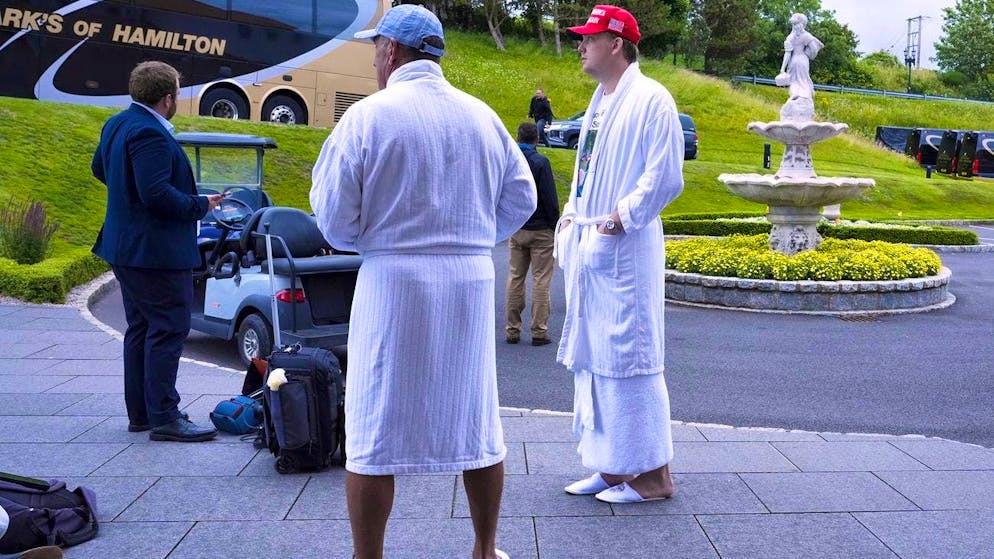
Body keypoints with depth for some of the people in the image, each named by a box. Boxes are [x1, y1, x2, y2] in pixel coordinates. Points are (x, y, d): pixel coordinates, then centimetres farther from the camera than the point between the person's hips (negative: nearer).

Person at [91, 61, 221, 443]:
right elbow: (157, 193, -28)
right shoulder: (150, 134, -21)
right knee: (168, 330, -5)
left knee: (141, 329, 16)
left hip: (125, 248, 11)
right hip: (155, 251, -11)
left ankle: (140, 412, 24)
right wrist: (200, 206, -16)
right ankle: (163, 417, -3)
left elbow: (100, 168, 24)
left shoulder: (118, 124, 11)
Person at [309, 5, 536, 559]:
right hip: (472, 280, 4)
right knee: (476, 421, 15)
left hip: (394, 281, -4)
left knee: (376, 430, 5)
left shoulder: (369, 115, -7)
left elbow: (335, 217, -8)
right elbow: (521, 199, 7)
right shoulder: (483, 116, 5)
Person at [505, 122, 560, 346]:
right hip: (540, 229, -4)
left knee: (514, 279, 11)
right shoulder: (540, 162, -12)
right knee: (541, 281, 1)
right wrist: (555, 225, -2)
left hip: (515, 230, 5)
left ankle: (512, 331, 12)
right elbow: (550, 198, -12)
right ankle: (539, 332, 1)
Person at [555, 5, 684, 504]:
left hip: (624, 248, -9)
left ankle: (652, 475, 4)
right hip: (586, 246, 10)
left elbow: (665, 177, -15)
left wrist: (621, 218, -17)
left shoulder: (650, 99, -9)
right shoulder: (599, 103, 18)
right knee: (589, 359, 12)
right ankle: (611, 467, 22)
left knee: (627, 358, -6)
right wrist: (571, 217, 11)